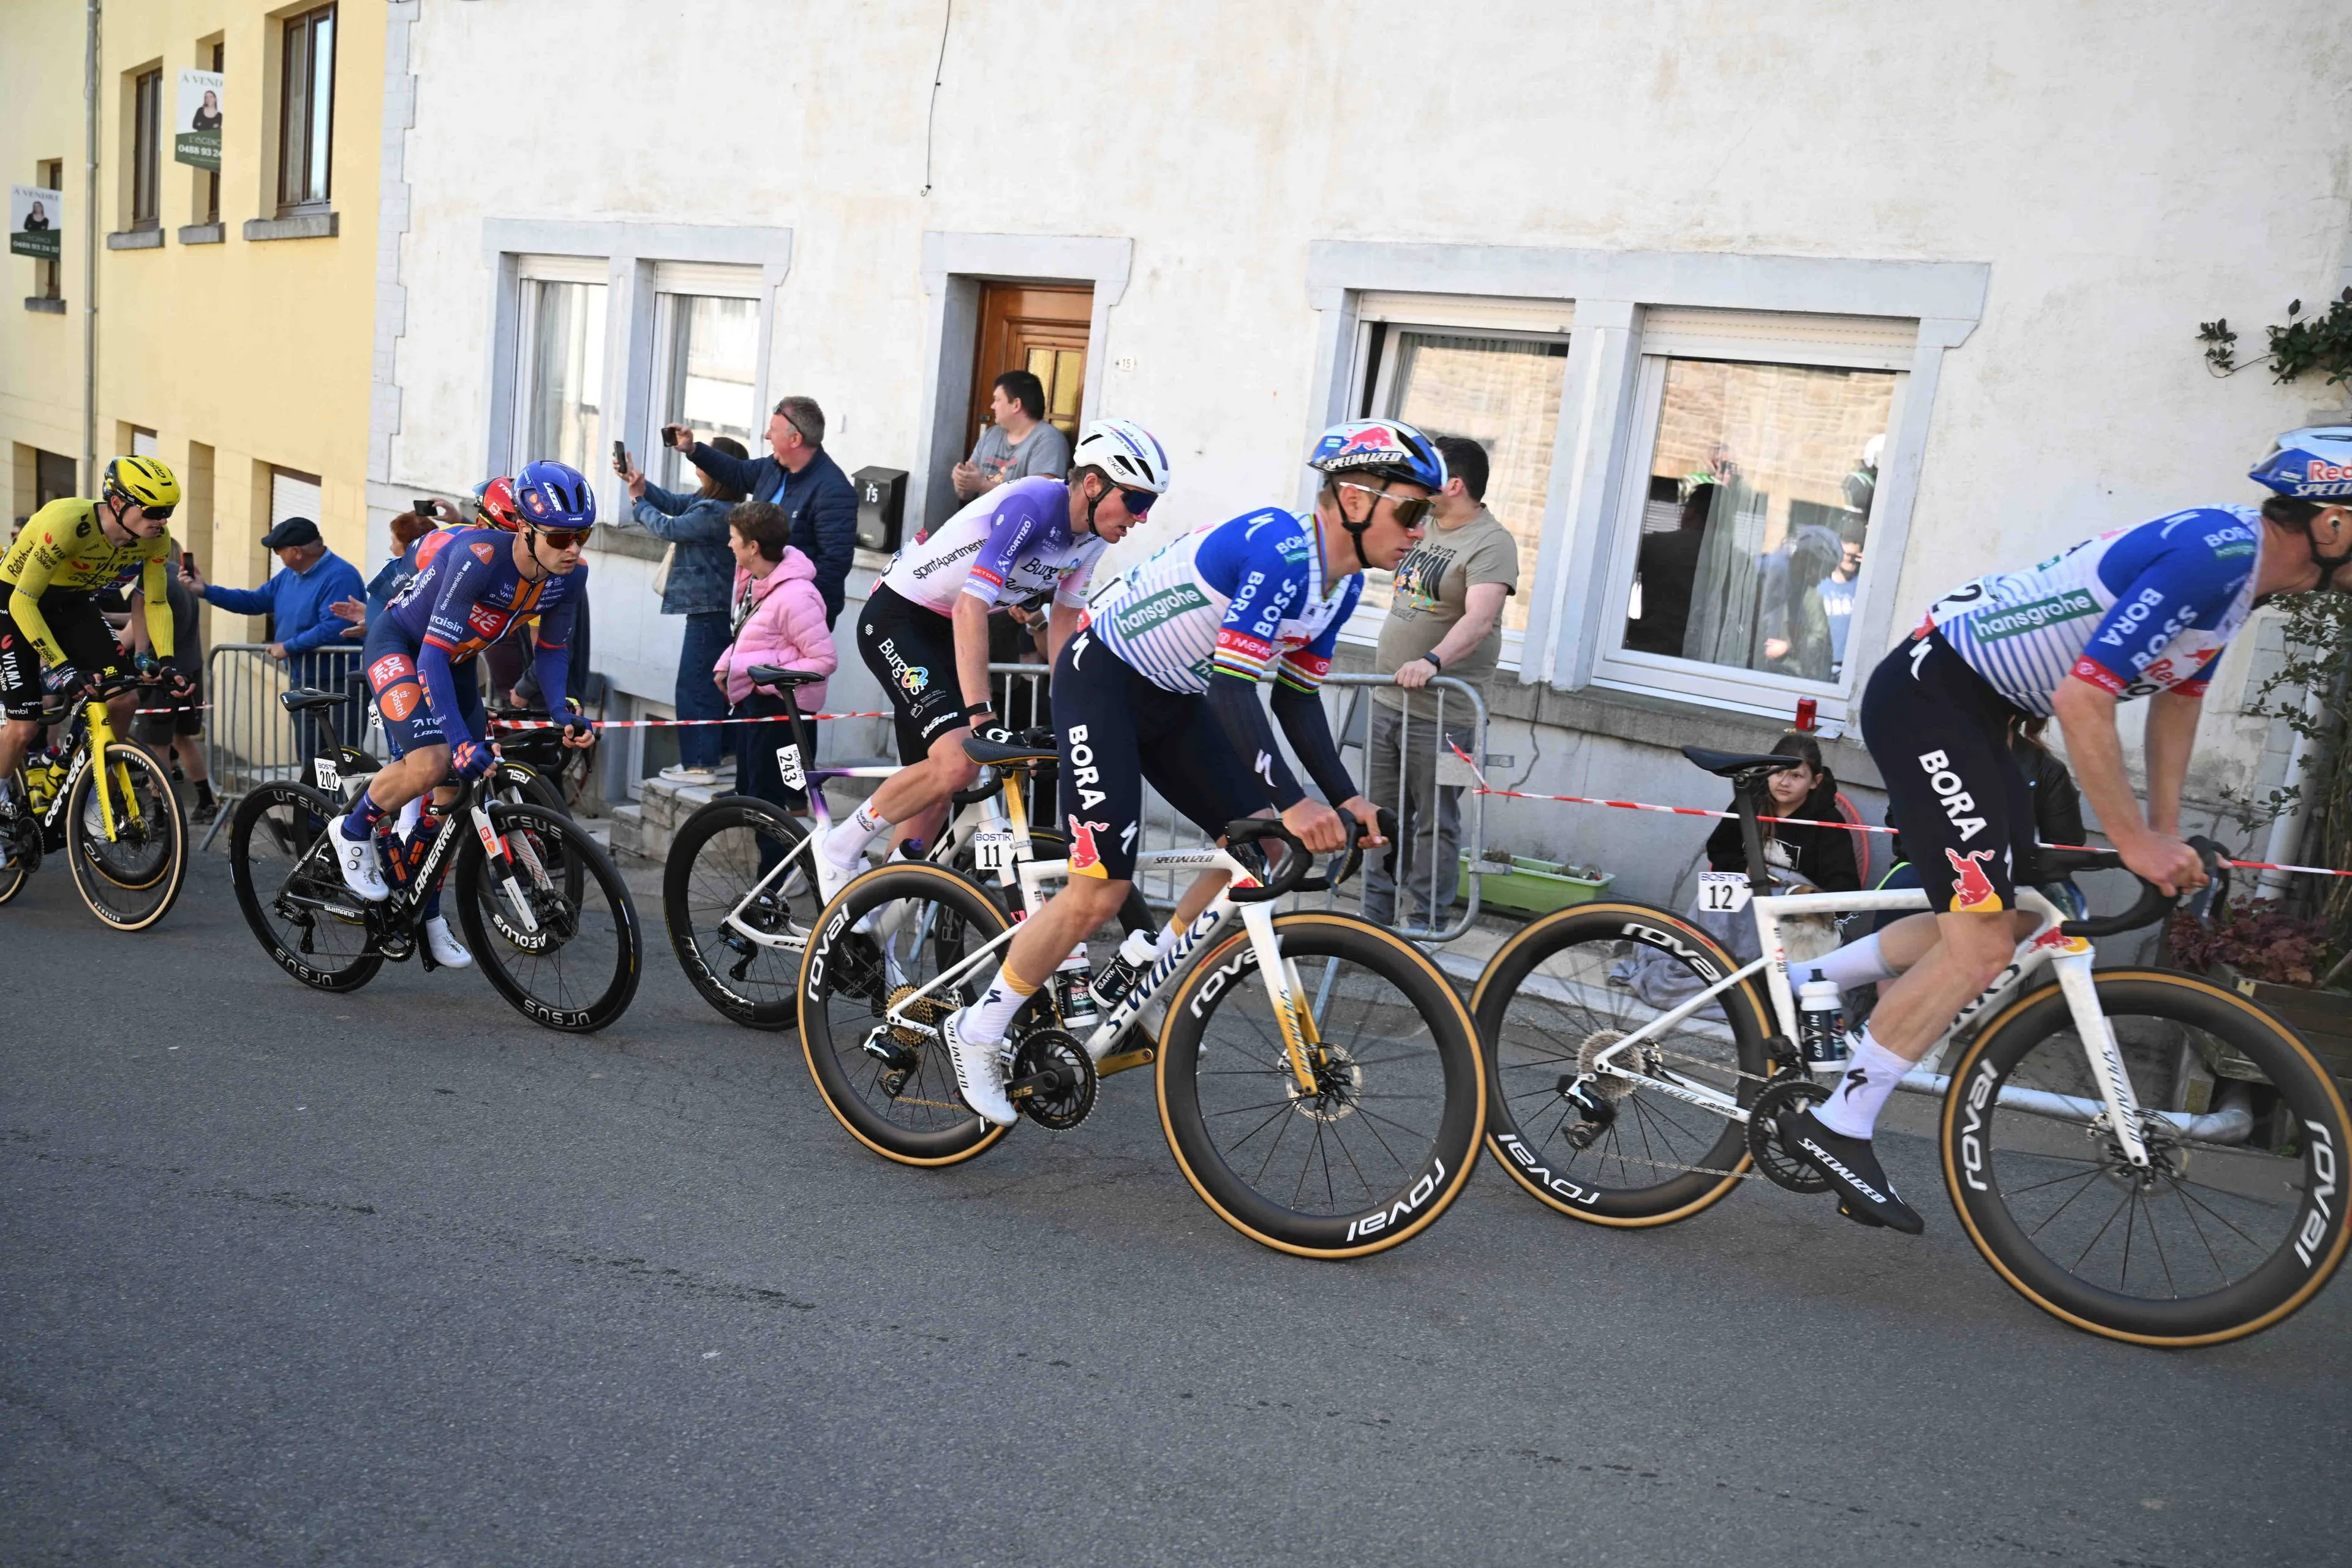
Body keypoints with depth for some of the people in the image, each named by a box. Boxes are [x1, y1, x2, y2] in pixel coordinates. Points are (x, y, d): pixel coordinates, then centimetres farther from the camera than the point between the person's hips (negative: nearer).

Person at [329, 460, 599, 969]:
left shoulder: (570, 576, -17)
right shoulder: (479, 558, -36)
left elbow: (550, 649, -1)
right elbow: (433, 653, -36)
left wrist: (561, 713, -18)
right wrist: (461, 739, -44)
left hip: (457, 658, 6)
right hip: (399, 644, -6)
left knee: (458, 789, 8)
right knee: (431, 763, -28)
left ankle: (426, 910, 26)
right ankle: (355, 831, 3)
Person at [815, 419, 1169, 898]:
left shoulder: (1091, 534, -1)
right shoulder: (1033, 504, -27)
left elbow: (1063, 626, 9)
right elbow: (970, 607, -34)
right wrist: (980, 714, -38)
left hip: (945, 632, 9)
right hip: (896, 619, -9)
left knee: (936, 781, 8)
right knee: (959, 761, -23)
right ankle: (840, 849, -4)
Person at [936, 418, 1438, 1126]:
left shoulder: (1342, 582, 2)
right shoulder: (1280, 549, -27)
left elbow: (1295, 698, 8)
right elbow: (1233, 685, -32)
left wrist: (1344, 798, -2)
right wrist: (1291, 802, -36)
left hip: (1172, 701, 9)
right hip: (1103, 679, -9)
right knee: (1101, 891, -14)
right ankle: (978, 1031, 5)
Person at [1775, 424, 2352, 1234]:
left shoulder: (2238, 567, 10)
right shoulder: (2210, 555, -21)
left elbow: (2179, 695, 24)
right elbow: (2082, 703, -25)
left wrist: (2167, 833, 19)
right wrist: (2134, 841, -15)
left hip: (1974, 712, 11)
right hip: (1928, 693, -11)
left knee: (2006, 917, 17)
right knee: (1982, 947, -13)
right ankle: (1836, 1128, -3)